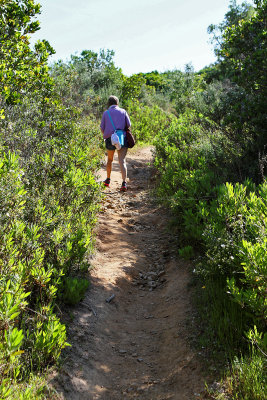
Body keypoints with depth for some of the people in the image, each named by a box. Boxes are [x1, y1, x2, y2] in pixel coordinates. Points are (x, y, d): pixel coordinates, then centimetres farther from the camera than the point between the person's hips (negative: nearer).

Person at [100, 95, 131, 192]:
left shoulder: (106, 113, 5)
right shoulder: (123, 111, 5)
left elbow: (102, 128, 4)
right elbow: (128, 125, 3)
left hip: (110, 139, 1)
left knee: (110, 160, 21)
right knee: (122, 161, -7)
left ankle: (108, 180, 32)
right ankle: (124, 183, -20)